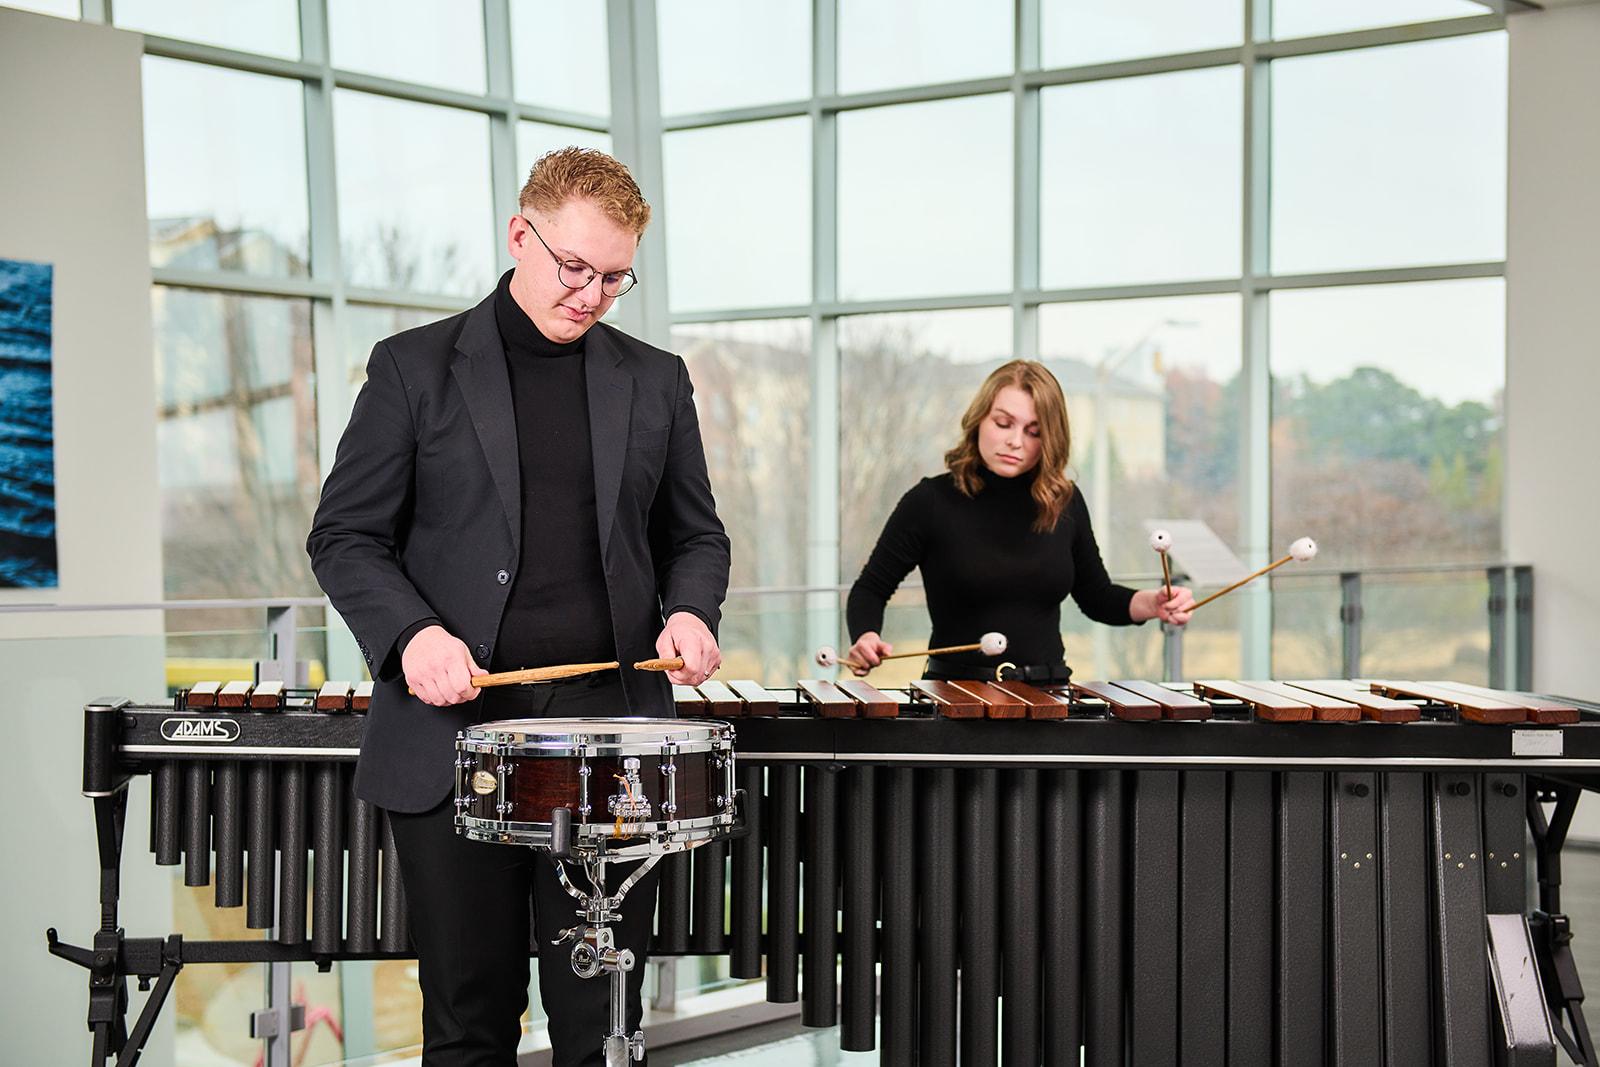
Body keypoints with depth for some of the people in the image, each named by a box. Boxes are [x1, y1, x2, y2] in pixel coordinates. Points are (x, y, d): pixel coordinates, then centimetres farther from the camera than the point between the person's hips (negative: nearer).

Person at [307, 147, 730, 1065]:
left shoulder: (655, 381, 11)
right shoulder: (415, 367, 4)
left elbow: (695, 534, 16)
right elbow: (347, 535, 4)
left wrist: (690, 612, -5)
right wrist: (411, 633, -14)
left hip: (608, 720, 2)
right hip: (454, 726, -1)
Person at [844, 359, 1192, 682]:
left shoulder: (1066, 503, 5)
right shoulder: (931, 502, -5)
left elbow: (1096, 596, 19)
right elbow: (870, 590, 2)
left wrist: (1151, 604, 0)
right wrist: (867, 637, -18)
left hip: (1049, 693, 3)